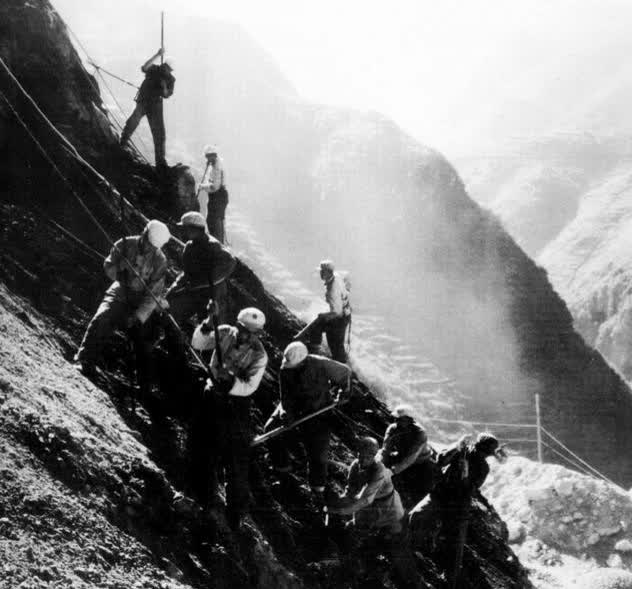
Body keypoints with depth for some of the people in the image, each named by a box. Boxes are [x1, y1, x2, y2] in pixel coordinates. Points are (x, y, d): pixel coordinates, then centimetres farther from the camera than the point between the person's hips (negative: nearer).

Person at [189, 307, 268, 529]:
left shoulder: (258, 355, -16)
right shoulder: (225, 333, -6)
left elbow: (249, 387, -22)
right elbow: (198, 344, -11)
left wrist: (231, 381, -39)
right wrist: (205, 329, -30)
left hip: (236, 405, -4)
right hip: (212, 397, 4)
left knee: (236, 457, -1)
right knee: (203, 449, 14)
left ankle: (237, 511, 13)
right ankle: (207, 497, 36)